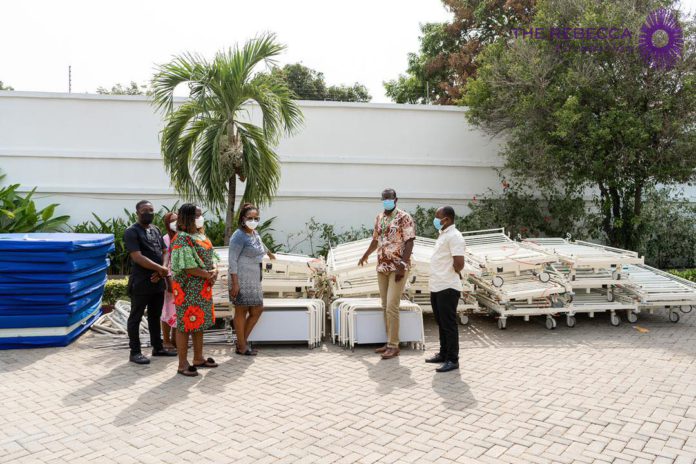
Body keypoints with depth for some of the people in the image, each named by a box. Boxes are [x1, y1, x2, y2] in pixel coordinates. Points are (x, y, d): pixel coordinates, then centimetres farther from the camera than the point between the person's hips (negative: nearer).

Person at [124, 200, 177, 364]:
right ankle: (135, 352, 11)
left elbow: (163, 253, 11)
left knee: (155, 316, 16)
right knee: (136, 318, 4)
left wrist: (159, 272, -6)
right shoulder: (132, 232, -9)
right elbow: (138, 258, -18)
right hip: (140, 283, -7)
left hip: (158, 281, 7)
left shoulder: (156, 230, 13)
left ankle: (158, 347, 26)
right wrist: (161, 269, -16)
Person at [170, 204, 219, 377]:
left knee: (199, 323, 16)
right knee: (185, 324, -1)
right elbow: (186, 266, -21)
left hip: (203, 288, 9)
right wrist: (208, 275, -16)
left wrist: (215, 269, -7)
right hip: (188, 288, -9)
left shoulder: (201, 236, 13)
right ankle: (183, 364, 7)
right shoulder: (182, 239, -14)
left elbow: (211, 256, 14)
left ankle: (198, 358, 27)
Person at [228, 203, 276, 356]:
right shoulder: (239, 236, -12)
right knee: (241, 311, 1)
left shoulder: (255, 233, 13)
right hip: (242, 280, -9)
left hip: (254, 280, 9)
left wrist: (269, 253, 56)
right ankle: (241, 347, 11)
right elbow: (232, 260, -16)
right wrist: (235, 283, -22)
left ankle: (242, 342, 21)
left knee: (257, 310, 10)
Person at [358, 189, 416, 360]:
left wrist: (402, 265, -22)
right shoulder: (379, 218, 13)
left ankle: (393, 346, -3)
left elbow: (409, 242, -14)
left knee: (391, 307, -10)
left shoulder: (404, 218, -7)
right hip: (382, 268, 7)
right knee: (385, 307, 9)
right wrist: (365, 256, 38)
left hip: (397, 268, -7)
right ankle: (390, 342, 17)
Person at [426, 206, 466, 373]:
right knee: (441, 323, 17)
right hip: (437, 286, 10)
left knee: (449, 324, -2)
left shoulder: (454, 236, -15)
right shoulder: (443, 234, 16)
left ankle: (452, 360, 6)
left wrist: (455, 273, -5)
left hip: (447, 288, -10)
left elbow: (459, 263, -23)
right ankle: (444, 354, 29)